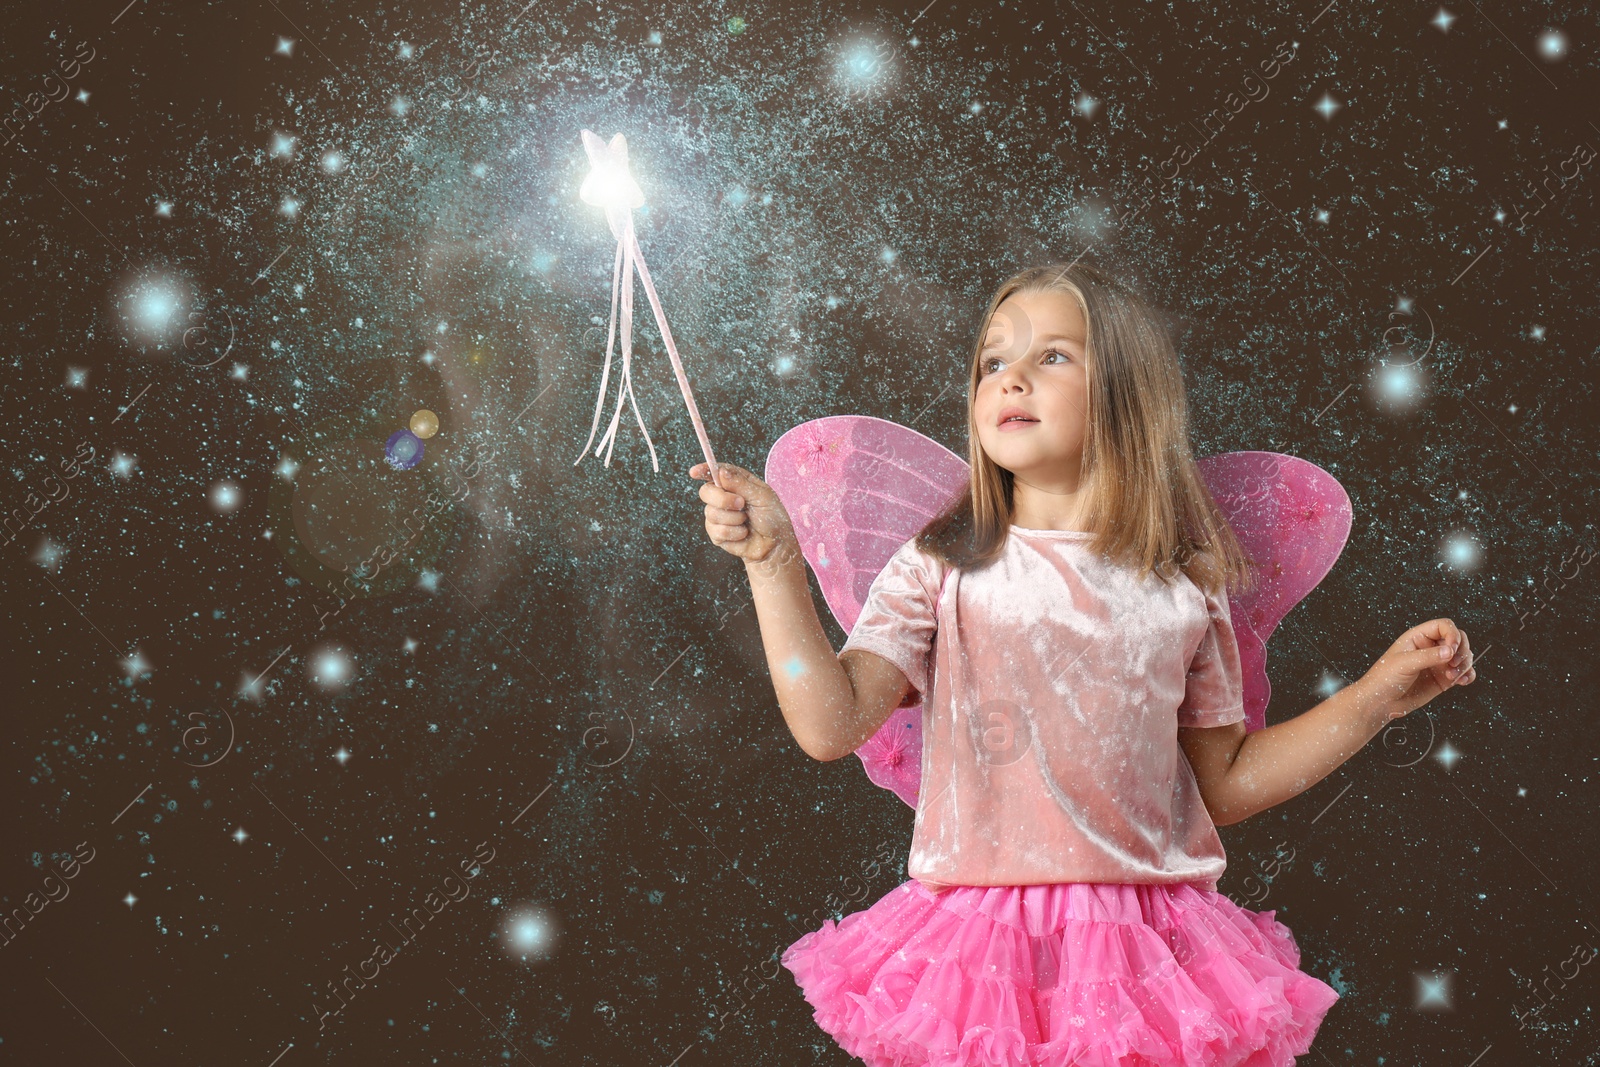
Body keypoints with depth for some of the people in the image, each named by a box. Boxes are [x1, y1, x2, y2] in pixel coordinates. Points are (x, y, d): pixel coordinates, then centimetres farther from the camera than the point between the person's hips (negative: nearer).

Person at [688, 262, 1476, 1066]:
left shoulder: (1183, 589, 4)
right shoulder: (940, 570, -2)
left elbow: (1227, 782, 12)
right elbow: (830, 726, -11)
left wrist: (1381, 694, 5)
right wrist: (774, 560, -16)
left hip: (1147, 952, 2)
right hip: (979, 938, -1)